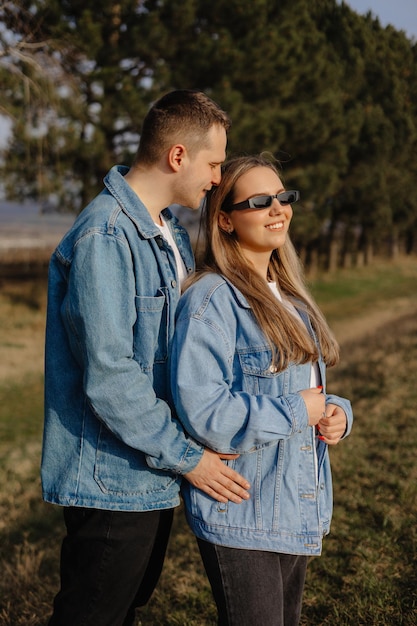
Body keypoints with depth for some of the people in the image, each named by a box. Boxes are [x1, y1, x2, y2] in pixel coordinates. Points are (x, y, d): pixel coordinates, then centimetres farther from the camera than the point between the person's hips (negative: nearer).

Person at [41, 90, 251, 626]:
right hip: (111, 483, -9)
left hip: (153, 479, 9)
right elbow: (108, 377, -25)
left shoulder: (171, 234, 12)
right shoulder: (104, 237, -21)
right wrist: (185, 457, -17)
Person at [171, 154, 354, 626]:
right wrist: (295, 411, -17)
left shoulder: (290, 298, 12)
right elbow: (202, 411, -25)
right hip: (240, 517, -8)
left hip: (298, 513, 9)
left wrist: (336, 412, -2)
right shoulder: (211, 300, -16)